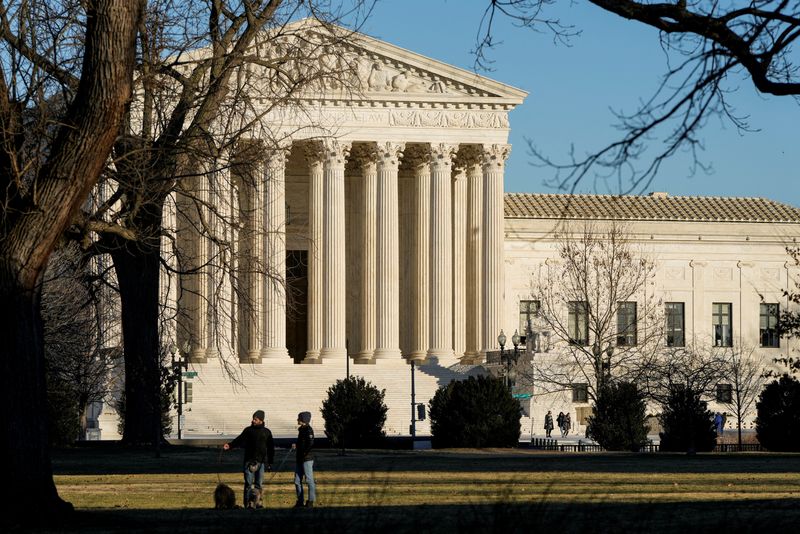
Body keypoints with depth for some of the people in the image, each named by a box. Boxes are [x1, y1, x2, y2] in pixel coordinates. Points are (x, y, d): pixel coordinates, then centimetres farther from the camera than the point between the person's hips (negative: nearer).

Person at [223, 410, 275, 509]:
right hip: (249, 461, -2)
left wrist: (270, 463, 13)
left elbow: (271, 448, 16)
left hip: (261, 461, 2)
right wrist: (230, 446, -17)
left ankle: (258, 502, 9)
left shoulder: (266, 432, 11)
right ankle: (247, 503, -5)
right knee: (249, 483, -7)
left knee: (258, 484, 3)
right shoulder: (248, 430, 7)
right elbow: (239, 440, 1)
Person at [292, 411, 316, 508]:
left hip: (307, 459, -10)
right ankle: (300, 501, 16)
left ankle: (311, 501, -1)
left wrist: (304, 453, -16)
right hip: (299, 459, 10)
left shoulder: (308, 430, -12)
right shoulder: (301, 429, 16)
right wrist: (296, 446, 10)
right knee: (297, 480, 10)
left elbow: (310, 444, -22)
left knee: (309, 480, -4)